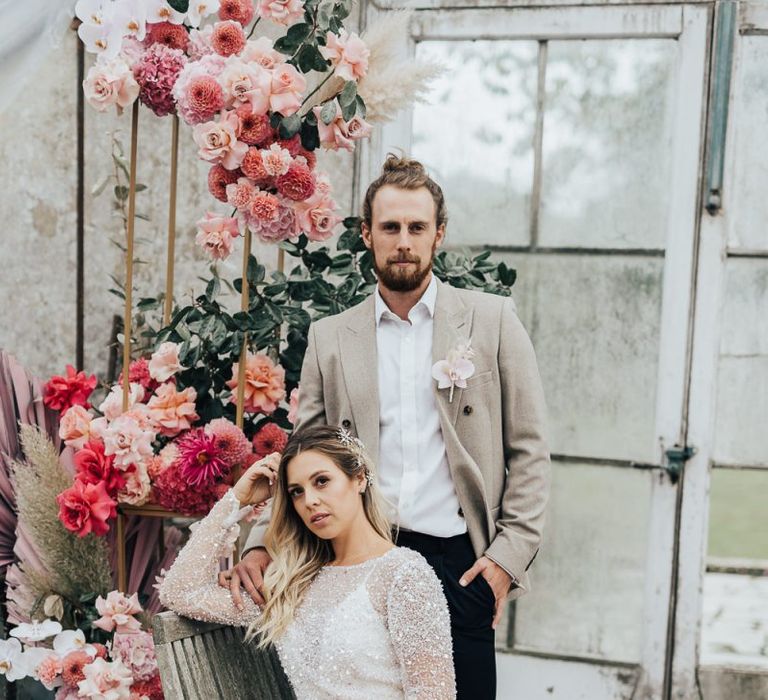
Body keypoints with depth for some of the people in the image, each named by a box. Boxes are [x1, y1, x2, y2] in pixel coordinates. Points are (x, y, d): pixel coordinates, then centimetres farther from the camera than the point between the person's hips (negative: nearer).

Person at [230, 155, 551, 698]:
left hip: (459, 565, -1)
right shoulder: (330, 337, 10)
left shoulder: (492, 321, 4)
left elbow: (529, 451, 4)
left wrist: (510, 553, -4)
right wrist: (261, 545, -4)